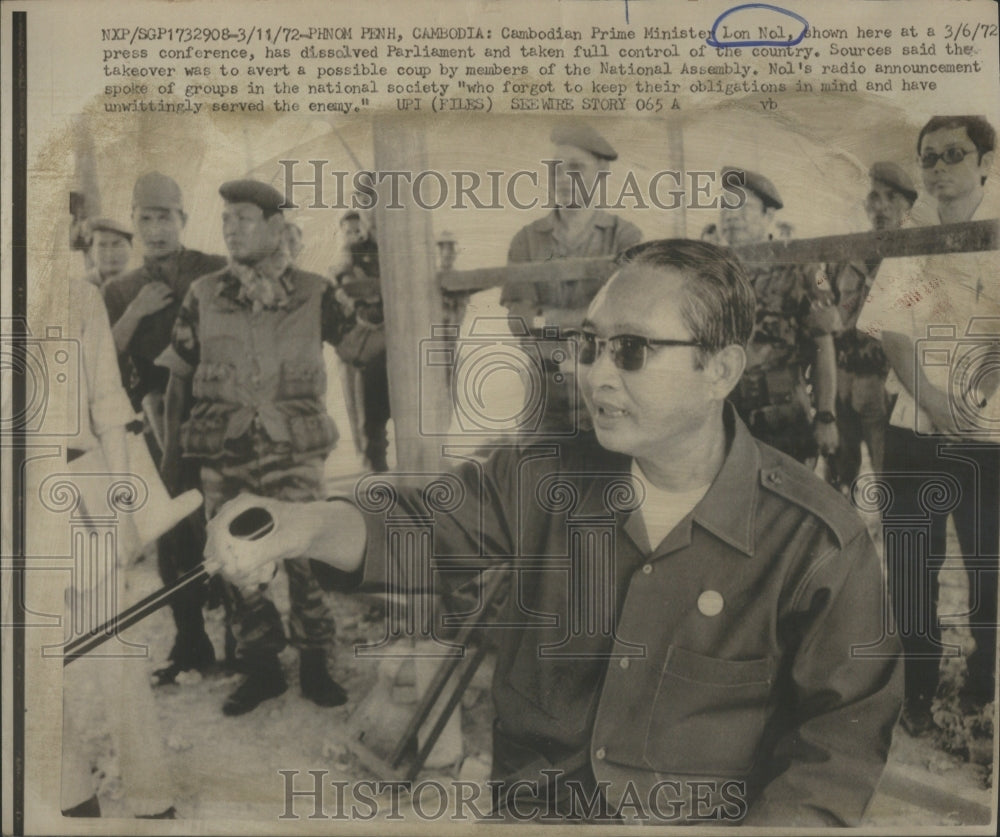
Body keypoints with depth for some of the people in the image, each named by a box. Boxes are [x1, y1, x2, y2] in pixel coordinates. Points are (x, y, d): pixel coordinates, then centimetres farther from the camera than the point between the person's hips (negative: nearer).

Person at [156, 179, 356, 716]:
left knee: (304, 556, -1)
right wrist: (171, 450, 9)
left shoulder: (314, 294, 2)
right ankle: (261, 669, 23)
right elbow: (178, 376, 10)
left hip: (294, 451, -2)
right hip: (223, 455, 2)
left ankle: (314, 665, 20)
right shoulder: (203, 295, 7)